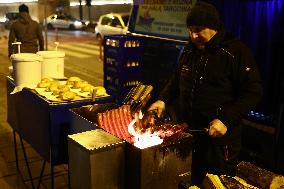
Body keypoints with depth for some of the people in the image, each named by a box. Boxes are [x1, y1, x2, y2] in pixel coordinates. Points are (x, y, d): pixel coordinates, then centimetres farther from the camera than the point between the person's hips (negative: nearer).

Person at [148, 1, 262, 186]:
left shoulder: (237, 51, -13)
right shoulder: (190, 50, 8)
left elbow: (253, 92, -14)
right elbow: (177, 80, 21)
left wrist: (226, 120, -22)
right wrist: (163, 100, 5)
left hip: (220, 136, -6)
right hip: (189, 131, 6)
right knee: (194, 181, 19)